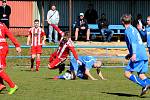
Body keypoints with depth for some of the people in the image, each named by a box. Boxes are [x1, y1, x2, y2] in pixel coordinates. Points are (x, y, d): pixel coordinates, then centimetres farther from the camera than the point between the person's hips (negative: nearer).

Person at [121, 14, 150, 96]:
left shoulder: (128, 31, -4)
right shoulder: (134, 29, 23)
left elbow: (133, 42, -19)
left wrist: (134, 54, -28)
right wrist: (130, 54, 38)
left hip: (138, 56, -9)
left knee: (127, 73, -5)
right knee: (141, 75, 9)